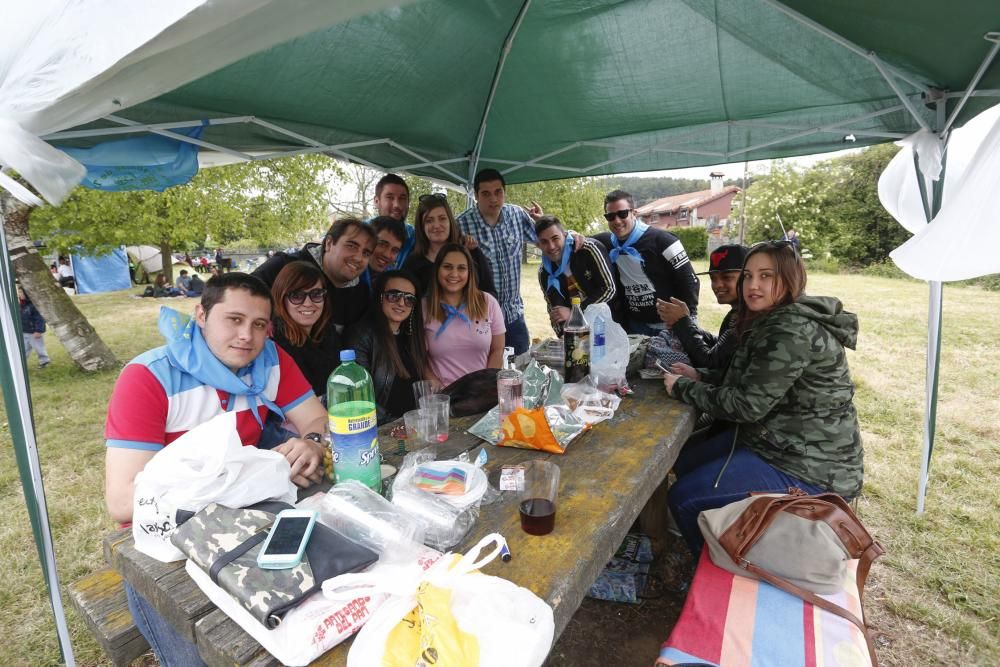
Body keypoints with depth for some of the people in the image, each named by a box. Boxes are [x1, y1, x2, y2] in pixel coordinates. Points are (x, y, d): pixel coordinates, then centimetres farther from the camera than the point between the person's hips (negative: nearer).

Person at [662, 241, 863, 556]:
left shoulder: (794, 332, -26)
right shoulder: (772, 321, 5)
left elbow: (747, 404, -26)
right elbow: (747, 379, 14)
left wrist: (683, 388, -15)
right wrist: (700, 377, 0)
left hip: (809, 468, -10)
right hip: (781, 441, 10)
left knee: (683, 498, -12)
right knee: (685, 462, 17)